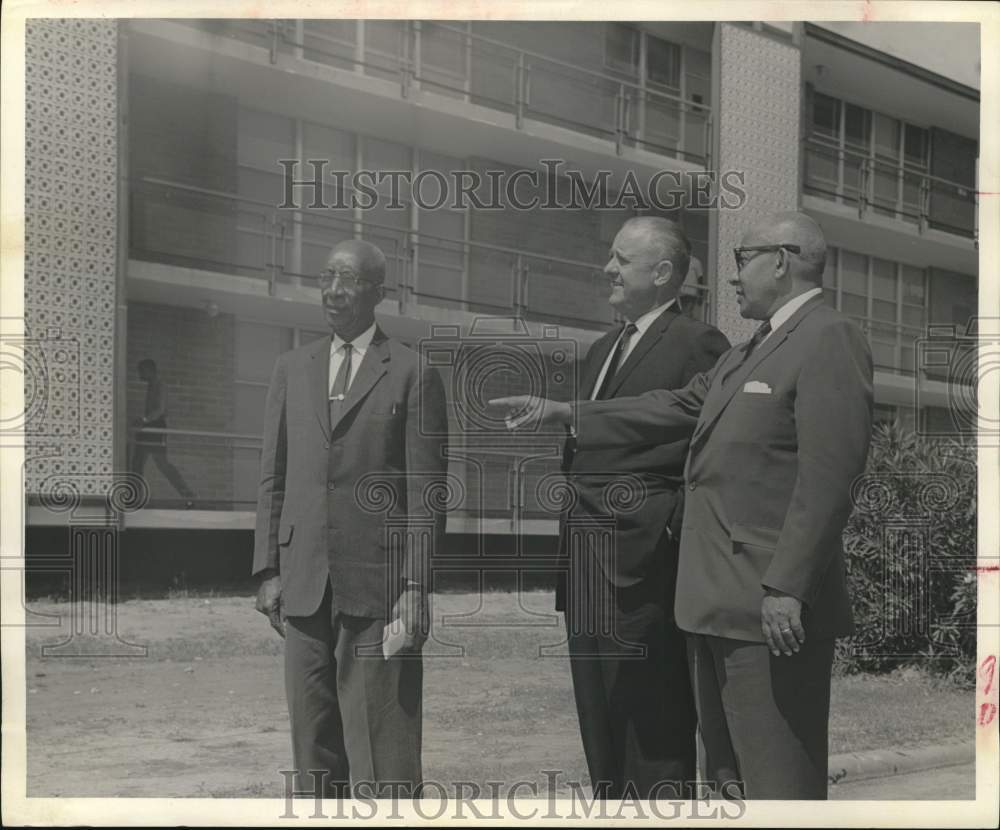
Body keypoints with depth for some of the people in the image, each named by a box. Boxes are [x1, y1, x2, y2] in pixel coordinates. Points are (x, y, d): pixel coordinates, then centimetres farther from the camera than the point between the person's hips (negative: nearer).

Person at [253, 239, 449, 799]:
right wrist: (269, 570, 7)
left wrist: (416, 586, -9)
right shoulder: (293, 369, 14)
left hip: (378, 584, -4)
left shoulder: (413, 374, 0)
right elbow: (274, 477, 14)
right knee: (313, 746, 9)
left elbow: (425, 491, -3)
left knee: (382, 751, -3)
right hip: (304, 583, 4)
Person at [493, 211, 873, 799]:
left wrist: (787, 588, -24)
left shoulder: (829, 339, -12)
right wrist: (565, 415, 17)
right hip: (722, 598, 10)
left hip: (771, 604, -10)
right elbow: (677, 408, 21)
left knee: (778, 780, -8)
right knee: (727, 775, 17)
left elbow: (828, 475, -20)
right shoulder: (749, 351, 19)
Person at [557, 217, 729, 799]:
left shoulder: (698, 343, -6)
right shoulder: (602, 351, 21)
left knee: (653, 727, -4)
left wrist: (683, 531, -15)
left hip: (645, 560, -9)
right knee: (599, 723, 14)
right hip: (587, 561, 9)